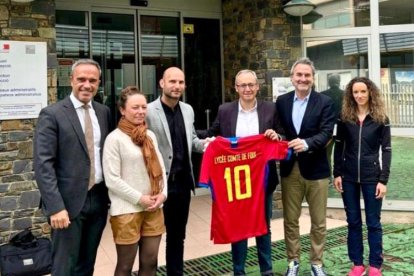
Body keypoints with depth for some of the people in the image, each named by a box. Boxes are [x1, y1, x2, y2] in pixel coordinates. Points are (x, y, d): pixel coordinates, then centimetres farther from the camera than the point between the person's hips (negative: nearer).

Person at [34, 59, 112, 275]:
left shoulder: (104, 112, 9)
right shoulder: (52, 114, -8)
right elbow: (43, 165, -13)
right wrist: (56, 207, -20)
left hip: (98, 199, 5)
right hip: (69, 202, -5)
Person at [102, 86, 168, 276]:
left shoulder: (150, 135, 9)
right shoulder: (115, 138, -10)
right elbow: (112, 179, -13)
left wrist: (163, 193, -4)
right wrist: (140, 199, -13)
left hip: (153, 209, 6)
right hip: (127, 210, -5)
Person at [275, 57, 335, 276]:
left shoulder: (325, 102, -4)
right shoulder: (282, 101, 5)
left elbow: (326, 133, -14)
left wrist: (306, 143, -31)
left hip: (316, 169, -2)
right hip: (290, 169, 2)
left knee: (318, 221, 10)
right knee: (290, 220, 11)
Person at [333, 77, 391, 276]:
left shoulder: (381, 119, -2)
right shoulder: (344, 117, 2)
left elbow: (386, 150, -3)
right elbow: (339, 147, 6)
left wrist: (383, 180, -9)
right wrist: (337, 173, 0)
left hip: (372, 176, -2)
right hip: (349, 176, 2)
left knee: (373, 222, 6)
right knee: (353, 222, 9)